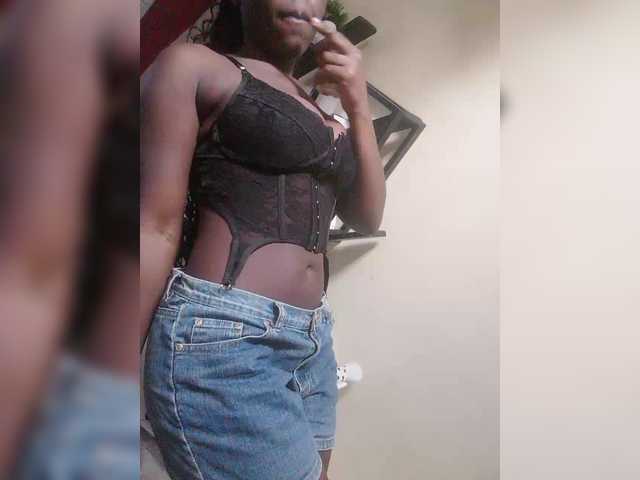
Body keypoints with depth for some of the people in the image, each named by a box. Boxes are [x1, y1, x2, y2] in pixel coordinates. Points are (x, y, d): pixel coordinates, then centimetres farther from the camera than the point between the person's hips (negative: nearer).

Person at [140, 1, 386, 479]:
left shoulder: (317, 110, 20)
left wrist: (357, 104, 4)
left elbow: (367, 218, 13)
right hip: (222, 336, -7)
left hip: (314, 344, 7)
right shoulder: (192, 66, 0)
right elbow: (157, 228, -7)